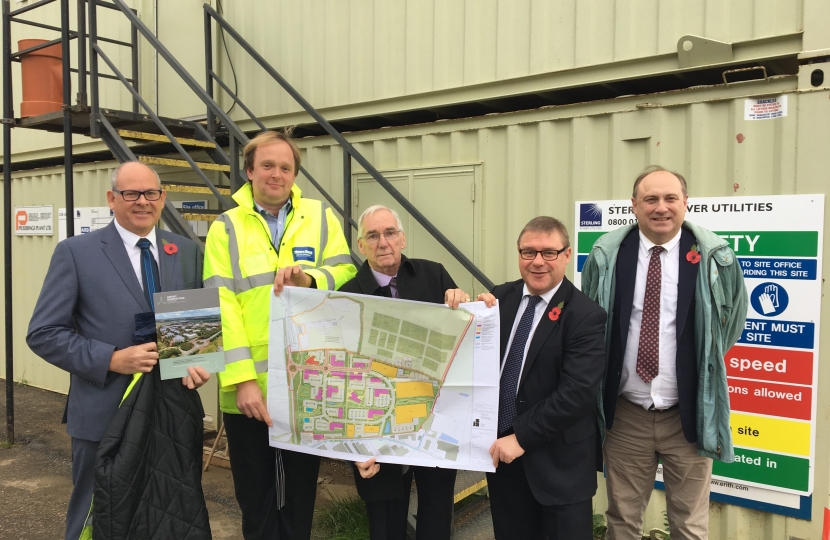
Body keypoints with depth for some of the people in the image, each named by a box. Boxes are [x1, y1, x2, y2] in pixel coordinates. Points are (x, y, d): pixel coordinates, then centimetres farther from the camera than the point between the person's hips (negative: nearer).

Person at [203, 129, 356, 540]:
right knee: (256, 498, 15)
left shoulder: (321, 217, 5)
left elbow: (346, 275, -3)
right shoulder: (225, 228, 0)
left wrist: (310, 279, -24)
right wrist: (242, 379, -18)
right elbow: (220, 307, -9)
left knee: (300, 495, 17)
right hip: (248, 388, -1)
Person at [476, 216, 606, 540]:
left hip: (559, 462, -5)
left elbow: (577, 392, -21)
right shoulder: (501, 298, 2)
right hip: (501, 450, 5)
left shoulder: (585, 315, -15)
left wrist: (522, 437, -20)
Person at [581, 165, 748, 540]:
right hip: (625, 414, 1)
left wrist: (704, 362, 9)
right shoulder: (606, 256, -5)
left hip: (688, 414, 0)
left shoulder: (713, 257, -7)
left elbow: (731, 318, 10)